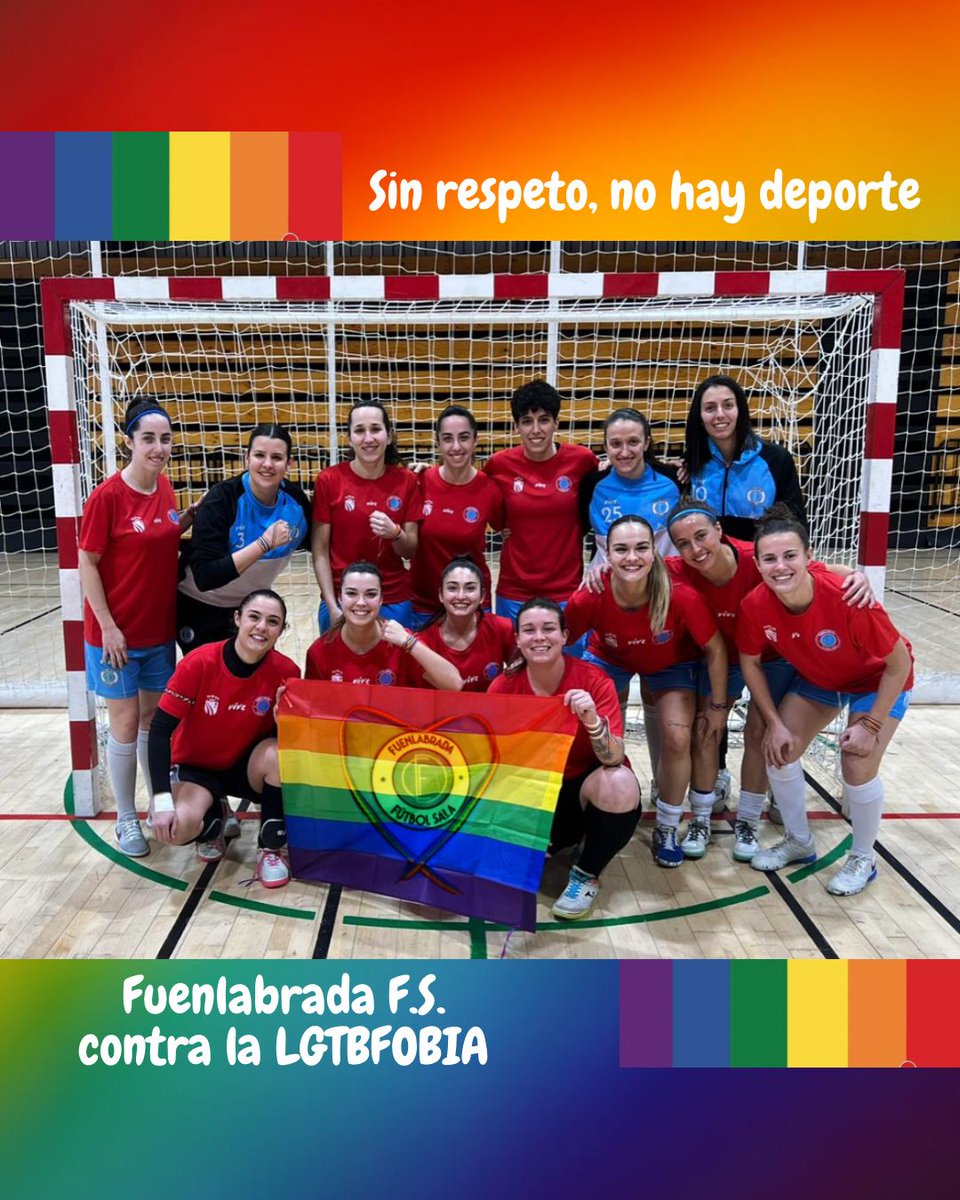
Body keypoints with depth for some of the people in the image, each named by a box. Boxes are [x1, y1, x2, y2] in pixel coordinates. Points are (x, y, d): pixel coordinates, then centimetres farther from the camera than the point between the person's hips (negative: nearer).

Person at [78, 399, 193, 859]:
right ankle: (126, 820, 22)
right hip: (116, 632, -6)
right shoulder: (107, 496, -16)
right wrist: (108, 627, -16)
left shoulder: (166, 489, 2)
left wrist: (183, 525, -4)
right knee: (126, 725, 5)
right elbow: (87, 564, -13)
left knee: (156, 720, 16)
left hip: (160, 629, 6)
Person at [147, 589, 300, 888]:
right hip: (196, 766, -1)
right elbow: (160, 729, -21)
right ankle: (213, 821, 11)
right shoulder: (199, 662, -24)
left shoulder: (286, 672, -18)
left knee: (281, 753, -32)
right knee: (177, 827, -30)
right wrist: (162, 800, -27)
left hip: (247, 765, 1)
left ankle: (271, 847, -7)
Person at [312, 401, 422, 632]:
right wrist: (332, 607, -9)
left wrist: (395, 533, -18)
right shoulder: (329, 480, -6)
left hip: (396, 602, 1)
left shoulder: (406, 480, -2)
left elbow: (412, 551, 2)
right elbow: (320, 551, -4)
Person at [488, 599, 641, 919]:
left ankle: (587, 875, -7)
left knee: (619, 784, -35)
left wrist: (592, 720, -45)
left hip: (585, 787, -2)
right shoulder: (504, 686, -10)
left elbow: (614, 758, -26)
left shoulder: (593, 679, -17)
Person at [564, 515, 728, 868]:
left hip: (672, 664, -1)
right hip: (609, 659, 1)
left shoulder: (681, 596, -37)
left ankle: (667, 829, 8)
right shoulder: (589, 598, -35)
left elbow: (715, 649, -19)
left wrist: (717, 705, -9)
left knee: (678, 737, -16)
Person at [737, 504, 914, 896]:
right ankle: (799, 841, 22)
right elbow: (750, 662, -8)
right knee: (779, 749, -3)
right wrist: (775, 723, -10)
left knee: (858, 766, -14)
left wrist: (870, 724, -21)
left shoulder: (847, 597, -38)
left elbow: (899, 663, -24)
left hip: (878, 681, -4)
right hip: (816, 679, 4)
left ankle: (863, 858, 14)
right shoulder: (755, 605, -27)